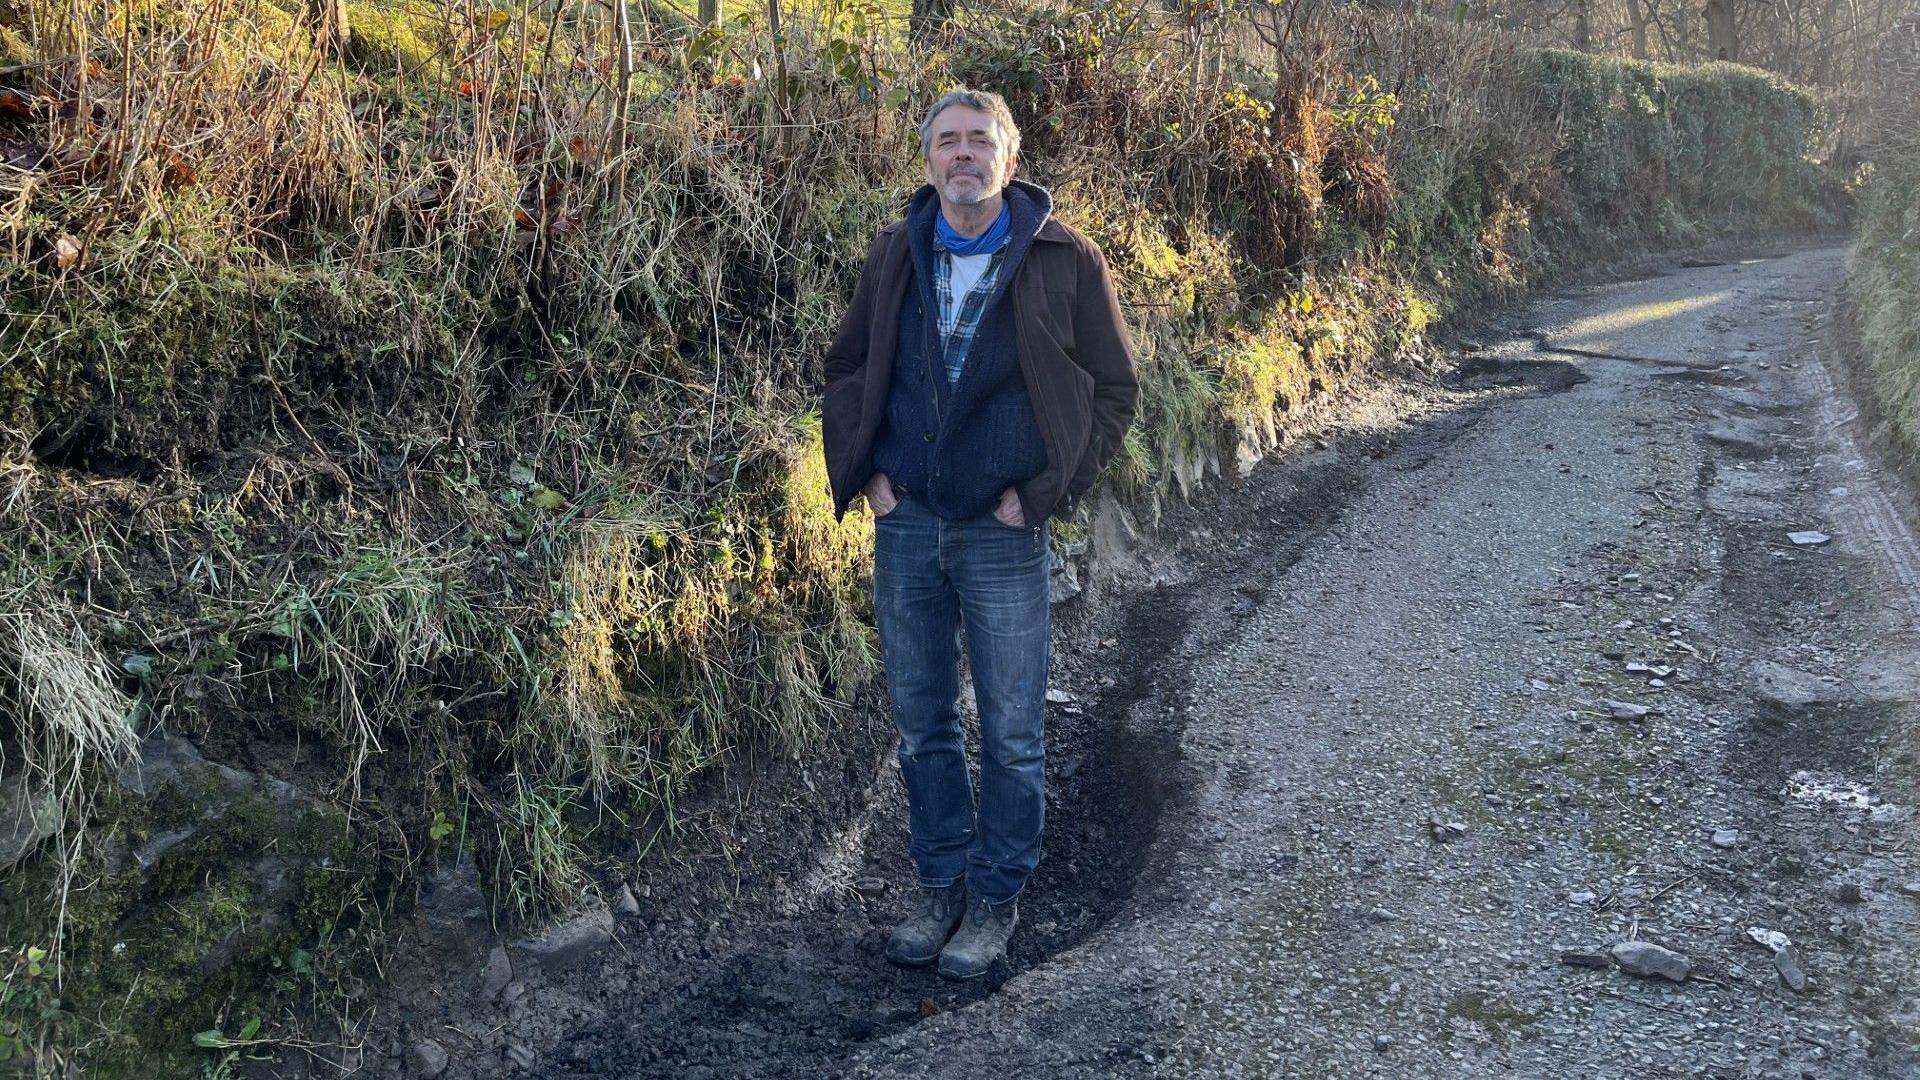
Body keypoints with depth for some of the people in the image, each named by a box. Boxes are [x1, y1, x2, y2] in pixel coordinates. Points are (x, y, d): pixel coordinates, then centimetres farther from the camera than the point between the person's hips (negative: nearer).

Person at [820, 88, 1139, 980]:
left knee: (1011, 734, 6)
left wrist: (1040, 493, -8)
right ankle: (942, 885, 31)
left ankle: (997, 900, 24)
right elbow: (846, 369, 16)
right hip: (904, 527, 4)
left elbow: (1115, 391, -1)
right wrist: (864, 471, 4)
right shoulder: (896, 255, 4)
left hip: (1003, 536, -3)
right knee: (921, 726, 14)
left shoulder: (1066, 261, -6)